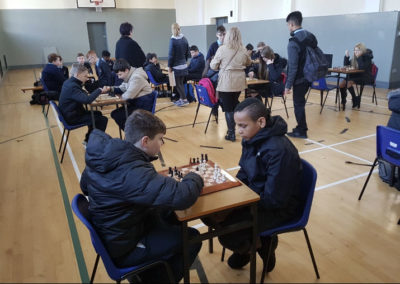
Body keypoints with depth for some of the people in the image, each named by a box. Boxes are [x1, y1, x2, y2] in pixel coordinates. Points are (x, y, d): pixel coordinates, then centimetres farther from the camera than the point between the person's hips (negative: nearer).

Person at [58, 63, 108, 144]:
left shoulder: (69, 82, 7)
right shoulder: (72, 86, -25)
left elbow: (83, 95, 13)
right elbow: (87, 100, -37)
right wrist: (99, 90, -25)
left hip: (71, 113, 11)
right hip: (72, 118, -11)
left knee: (98, 114, 24)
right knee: (103, 120, -15)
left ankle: (88, 140, 28)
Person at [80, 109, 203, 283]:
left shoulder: (106, 155, -7)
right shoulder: (133, 172, -35)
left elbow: (85, 186, 10)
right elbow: (181, 197, -41)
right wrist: (194, 177, -17)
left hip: (110, 232, 9)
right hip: (124, 249, -8)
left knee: (169, 212, 20)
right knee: (191, 238, 3)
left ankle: (154, 269, 34)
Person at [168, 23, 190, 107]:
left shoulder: (173, 40, -14)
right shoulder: (184, 39, 3)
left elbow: (171, 54, -12)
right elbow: (187, 52, 10)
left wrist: (169, 66, -4)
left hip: (176, 66, -6)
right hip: (184, 65, 6)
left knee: (177, 84, 3)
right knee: (181, 83, 16)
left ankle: (184, 100, 2)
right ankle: (181, 99, 21)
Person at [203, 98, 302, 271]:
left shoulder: (279, 150, -30)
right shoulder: (251, 139, -3)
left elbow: (274, 199, -27)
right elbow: (243, 175, 10)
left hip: (279, 207, -8)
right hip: (254, 195, 8)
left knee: (227, 234, -21)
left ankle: (262, 243, 10)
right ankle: (244, 248, 21)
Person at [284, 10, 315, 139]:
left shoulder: (293, 42, -19)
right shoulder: (311, 36, 5)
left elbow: (292, 67, -21)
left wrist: (288, 85, -15)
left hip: (299, 78, -8)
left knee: (298, 104, 4)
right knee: (300, 102, 19)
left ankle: (301, 131, 14)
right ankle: (301, 127, 27)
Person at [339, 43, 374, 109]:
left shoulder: (367, 57, -11)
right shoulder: (355, 57, 6)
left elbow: (362, 68, -27)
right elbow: (346, 65, 11)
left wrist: (359, 57, -27)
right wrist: (346, 56, -3)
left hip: (366, 78, -7)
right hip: (356, 76, 7)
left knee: (348, 83, -28)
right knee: (342, 83, -13)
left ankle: (355, 99, -9)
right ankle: (343, 101, 0)